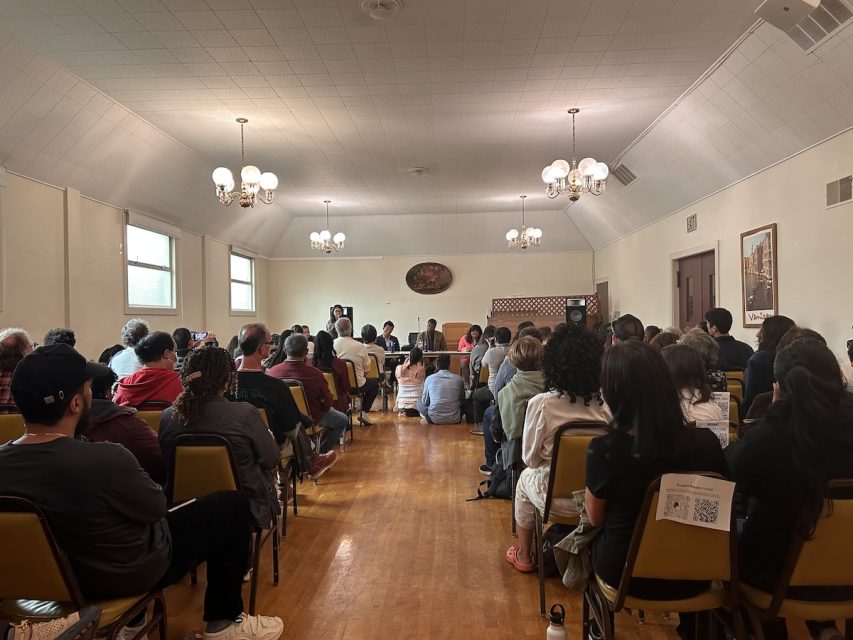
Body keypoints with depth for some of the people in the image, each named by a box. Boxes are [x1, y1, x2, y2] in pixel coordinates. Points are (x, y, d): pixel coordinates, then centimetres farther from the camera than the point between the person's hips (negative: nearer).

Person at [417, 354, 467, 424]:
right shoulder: (458, 379, -1)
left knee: (419, 402, 23)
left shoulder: (429, 379, -3)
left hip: (434, 419, -2)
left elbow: (425, 402, 6)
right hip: (454, 420, 2)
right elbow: (462, 401, 11)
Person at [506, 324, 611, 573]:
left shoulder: (541, 403, -22)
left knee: (526, 478, 30)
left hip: (556, 498, -3)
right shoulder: (605, 404, -14)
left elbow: (530, 458, -12)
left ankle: (523, 556, 42)